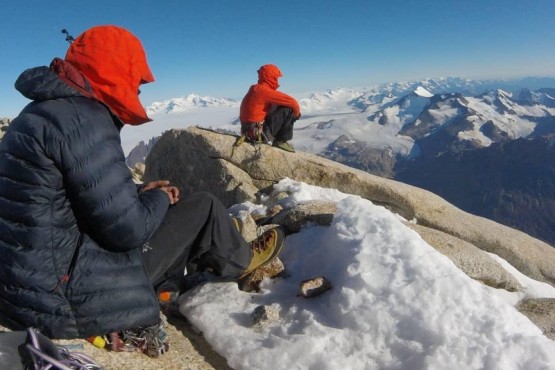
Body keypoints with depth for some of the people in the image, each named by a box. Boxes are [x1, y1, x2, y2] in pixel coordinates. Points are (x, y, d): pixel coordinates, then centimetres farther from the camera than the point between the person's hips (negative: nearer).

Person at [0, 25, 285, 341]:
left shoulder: (44, 110, 9)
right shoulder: (83, 119, -22)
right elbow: (127, 228, -23)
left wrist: (140, 192, 7)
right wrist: (159, 199, -3)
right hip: (65, 297, -9)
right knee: (203, 207, -1)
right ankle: (240, 262, 27)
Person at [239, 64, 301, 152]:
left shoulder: (256, 89, 13)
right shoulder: (265, 90, -16)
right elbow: (293, 102, -18)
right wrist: (296, 114, 3)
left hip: (250, 131, 9)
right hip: (259, 133, -9)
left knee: (275, 106, 23)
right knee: (288, 110, -8)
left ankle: (274, 138, 18)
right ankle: (281, 141, 1)